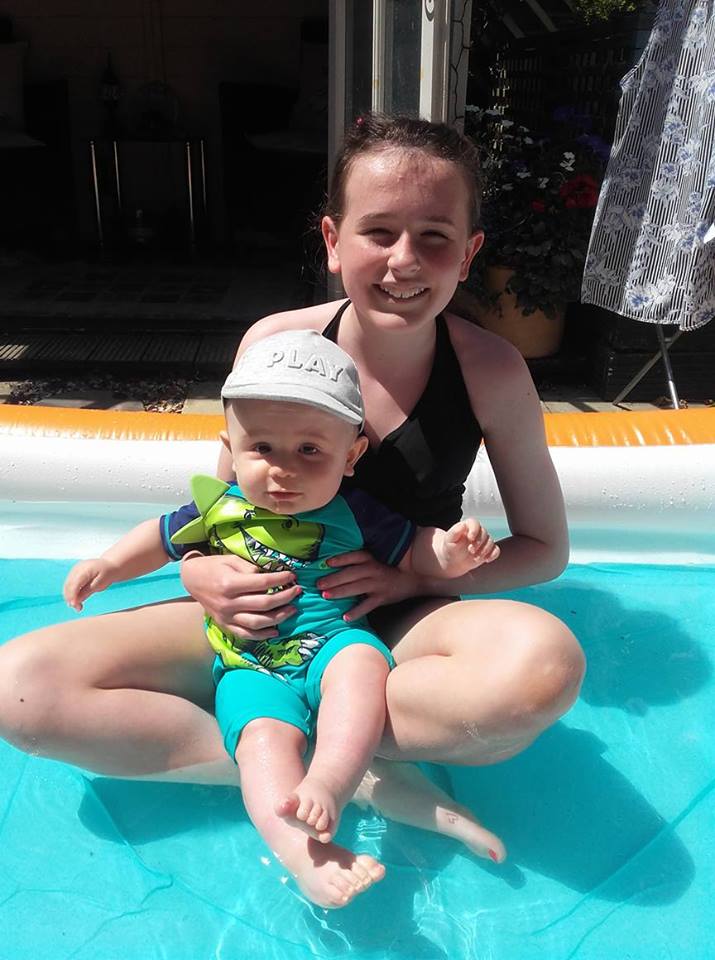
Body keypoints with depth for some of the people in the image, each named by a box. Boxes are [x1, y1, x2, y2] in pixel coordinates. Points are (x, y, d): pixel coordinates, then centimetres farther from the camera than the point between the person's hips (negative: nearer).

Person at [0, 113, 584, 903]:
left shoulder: (490, 371, -12)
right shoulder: (277, 343, -10)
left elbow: (546, 548, -2)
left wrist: (413, 578, -18)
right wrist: (202, 575, -20)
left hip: (398, 628, -2)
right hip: (270, 621, 3)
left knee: (547, 661, -36)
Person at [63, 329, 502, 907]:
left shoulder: (353, 513, 0)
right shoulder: (220, 508, 3)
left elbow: (412, 551, 5)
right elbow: (165, 536, 23)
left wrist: (450, 551, -16)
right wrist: (108, 564, 15)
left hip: (335, 640, 0)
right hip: (254, 666, 0)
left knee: (362, 662, -34)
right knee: (265, 734, -29)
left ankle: (328, 783, -43)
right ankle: (299, 851, -44)